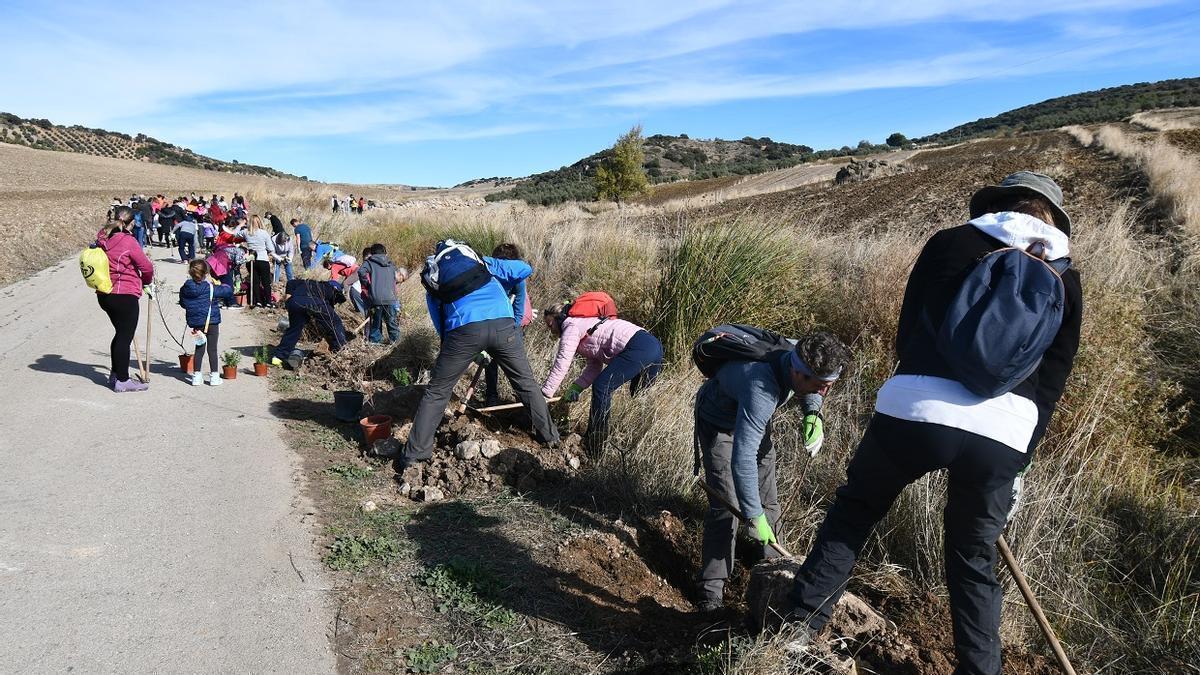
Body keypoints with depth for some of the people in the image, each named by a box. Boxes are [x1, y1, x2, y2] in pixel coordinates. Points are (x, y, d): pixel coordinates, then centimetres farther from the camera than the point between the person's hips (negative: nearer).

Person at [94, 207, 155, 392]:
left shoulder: (102, 239, 6)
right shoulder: (128, 241, -16)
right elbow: (147, 267, -13)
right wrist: (146, 281, 8)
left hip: (104, 295, 8)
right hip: (124, 296, -8)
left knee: (121, 333, 21)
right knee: (125, 337, 0)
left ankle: (115, 374, 30)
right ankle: (122, 381, 5)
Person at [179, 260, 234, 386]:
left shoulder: (185, 288, -1)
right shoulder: (211, 288, -14)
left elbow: (182, 303, 11)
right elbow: (228, 291, -7)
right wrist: (220, 286, 14)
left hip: (195, 322, 4)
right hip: (211, 322, -4)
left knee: (199, 348, 14)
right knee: (212, 349, 3)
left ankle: (197, 376, 14)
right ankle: (214, 376, 7)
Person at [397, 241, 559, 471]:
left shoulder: (432, 281, 30)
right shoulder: (481, 261, 30)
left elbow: (440, 325, 27)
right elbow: (525, 269, 24)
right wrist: (502, 283, 42)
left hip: (463, 329, -1)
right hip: (503, 324, 1)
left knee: (436, 391, 14)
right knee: (526, 382, 21)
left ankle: (414, 453, 16)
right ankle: (549, 435, 32)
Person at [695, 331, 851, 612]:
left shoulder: (798, 357, -24)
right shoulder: (761, 388, -45)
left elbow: (810, 392, 4)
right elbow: (743, 457, -45)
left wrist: (813, 416, -17)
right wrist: (754, 516, -39)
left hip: (754, 417, 7)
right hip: (718, 423, -7)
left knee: (768, 495, 10)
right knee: (726, 504, -13)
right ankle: (711, 590, -3)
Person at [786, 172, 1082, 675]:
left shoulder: (949, 243, 13)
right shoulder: (1064, 280, 18)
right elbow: (1051, 382, 15)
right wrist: (1020, 458, 21)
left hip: (913, 408, -1)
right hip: (1003, 432, 2)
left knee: (853, 510, 20)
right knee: (974, 562, 21)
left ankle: (801, 625, 23)